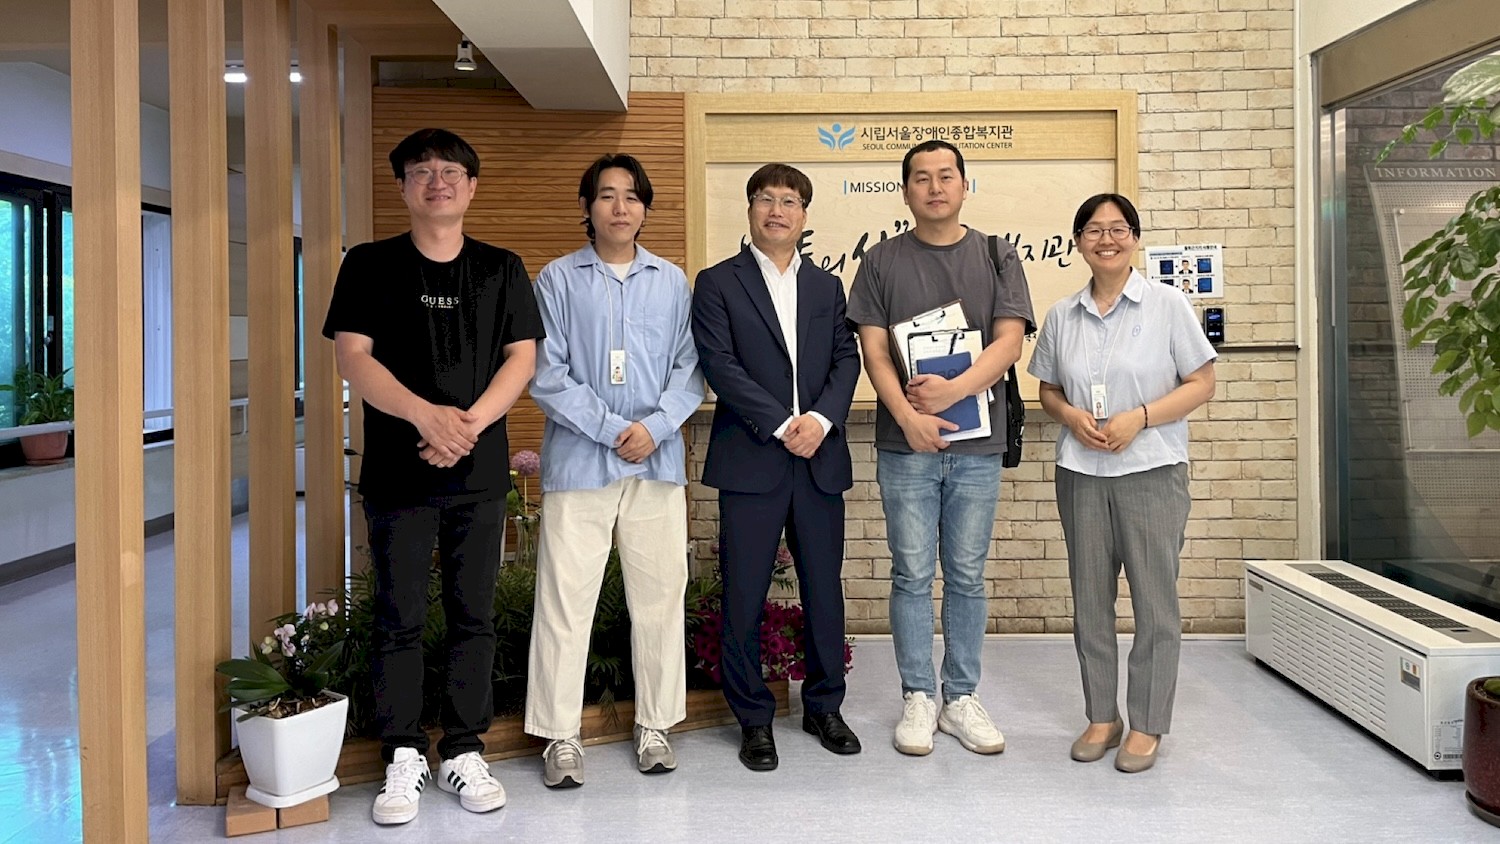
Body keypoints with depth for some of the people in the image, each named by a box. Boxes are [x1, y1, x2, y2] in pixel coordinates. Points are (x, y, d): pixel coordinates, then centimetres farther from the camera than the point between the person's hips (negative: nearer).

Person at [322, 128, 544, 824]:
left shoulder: (502, 270, 9)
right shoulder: (370, 265, 4)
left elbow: (521, 358, 3)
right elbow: (353, 357, -4)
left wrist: (469, 423, -13)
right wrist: (427, 414, -18)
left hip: (480, 471, 2)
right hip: (397, 471, -1)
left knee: (474, 616, 6)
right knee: (399, 620, 3)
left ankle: (464, 753, 18)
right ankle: (403, 759, 15)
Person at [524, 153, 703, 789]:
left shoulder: (672, 282, 10)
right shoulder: (558, 279, 4)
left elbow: (689, 370, 6)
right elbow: (547, 375, -3)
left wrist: (655, 426, -9)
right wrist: (612, 428, -10)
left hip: (658, 460, 2)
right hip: (579, 461, -2)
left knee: (659, 595, 6)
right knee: (565, 599, 0)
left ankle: (655, 725, 20)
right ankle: (561, 736, 11)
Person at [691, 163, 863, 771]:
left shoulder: (827, 287, 16)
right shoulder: (717, 284, 3)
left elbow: (847, 360, 8)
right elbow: (720, 364, -8)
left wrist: (821, 417, -11)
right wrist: (782, 424, -14)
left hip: (820, 458, 4)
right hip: (750, 460, -3)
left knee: (825, 589, 9)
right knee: (744, 595, 1)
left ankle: (823, 706, 26)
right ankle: (753, 718, 16)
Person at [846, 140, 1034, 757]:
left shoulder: (997, 258, 8)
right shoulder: (882, 262, 6)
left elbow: (1009, 341, -3)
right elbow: (873, 349, -1)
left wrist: (956, 388, -19)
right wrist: (908, 415, -16)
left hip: (977, 443, 1)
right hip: (906, 444, -1)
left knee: (967, 576, 8)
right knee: (912, 575, 4)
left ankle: (962, 698, 19)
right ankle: (918, 699, 15)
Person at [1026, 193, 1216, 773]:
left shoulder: (1167, 305, -2)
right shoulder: (1062, 316, 8)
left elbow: (1201, 384, -2)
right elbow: (1048, 390, 15)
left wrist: (1139, 417, -15)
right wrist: (1070, 415, -8)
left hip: (1152, 471, -3)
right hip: (1081, 473, 3)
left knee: (1154, 602, 1)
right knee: (1090, 598, 9)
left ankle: (1147, 726, 14)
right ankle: (1101, 717, 23)